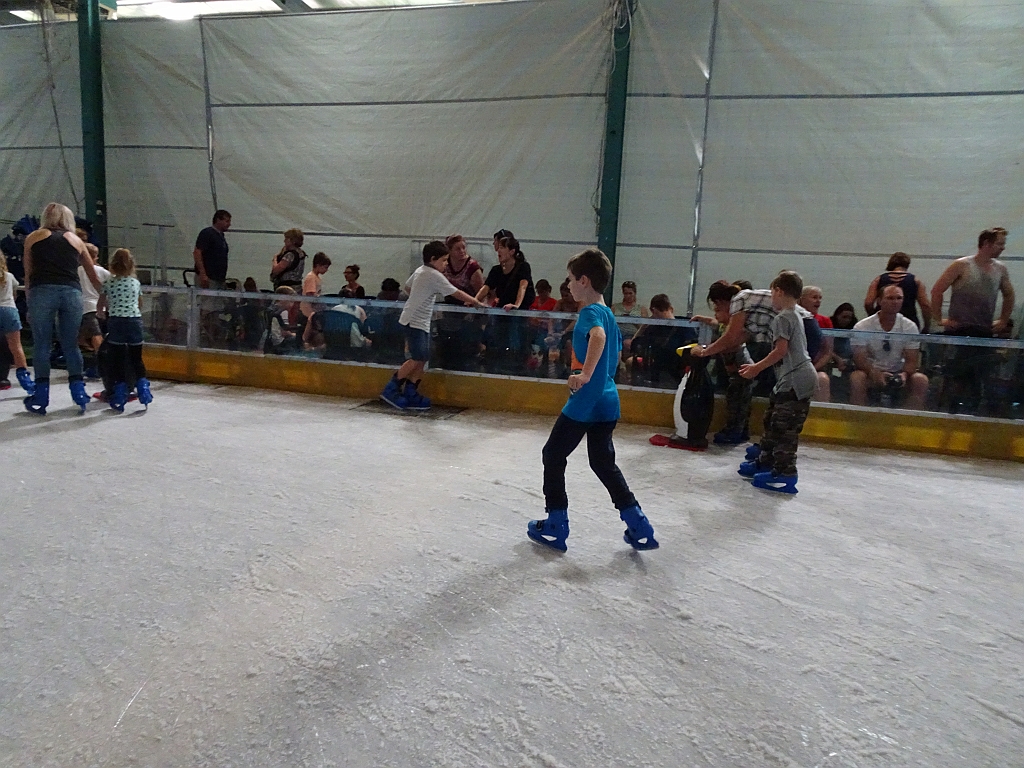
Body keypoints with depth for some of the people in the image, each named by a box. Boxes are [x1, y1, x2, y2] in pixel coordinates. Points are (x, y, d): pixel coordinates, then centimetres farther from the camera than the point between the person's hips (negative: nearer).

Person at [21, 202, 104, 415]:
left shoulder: (33, 237, 18)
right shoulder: (76, 240, 21)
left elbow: (28, 275, 16)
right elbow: (94, 276, 26)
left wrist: (29, 305, 20)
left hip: (42, 291, -1)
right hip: (72, 292, 1)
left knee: (42, 345, 5)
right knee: (71, 345, 10)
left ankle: (40, 399, 7)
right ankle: (79, 395, 9)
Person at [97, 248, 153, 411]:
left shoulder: (108, 283, 4)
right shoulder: (136, 282, 8)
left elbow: (101, 305, 14)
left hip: (116, 321, -1)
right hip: (135, 320, 1)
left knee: (118, 359, 4)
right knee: (136, 358, 10)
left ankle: (120, 399, 7)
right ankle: (143, 392, 2)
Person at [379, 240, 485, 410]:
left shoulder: (420, 271, 11)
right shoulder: (434, 275, -15)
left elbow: (407, 287, 25)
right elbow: (457, 293, -13)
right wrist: (476, 302, -4)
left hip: (421, 322, 10)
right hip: (414, 322, -10)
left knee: (423, 358, 7)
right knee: (417, 358, -10)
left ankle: (410, 393, 9)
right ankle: (391, 390, -2)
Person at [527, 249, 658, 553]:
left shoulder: (590, 312, -14)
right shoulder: (608, 314, 13)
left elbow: (598, 337, -38)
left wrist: (585, 374, -41)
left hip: (584, 402, -9)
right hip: (607, 402, 9)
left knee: (553, 456, 7)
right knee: (603, 462, 19)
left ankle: (556, 527, 15)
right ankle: (639, 527, 18)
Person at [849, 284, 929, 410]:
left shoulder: (910, 327, -1)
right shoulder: (862, 327, -7)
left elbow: (912, 360, -3)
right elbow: (859, 358, -12)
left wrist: (904, 374, -26)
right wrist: (875, 374, -32)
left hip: (898, 374, 2)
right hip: (871, 373, -2)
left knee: (921, 380, -26)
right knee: (856, 378, -34)